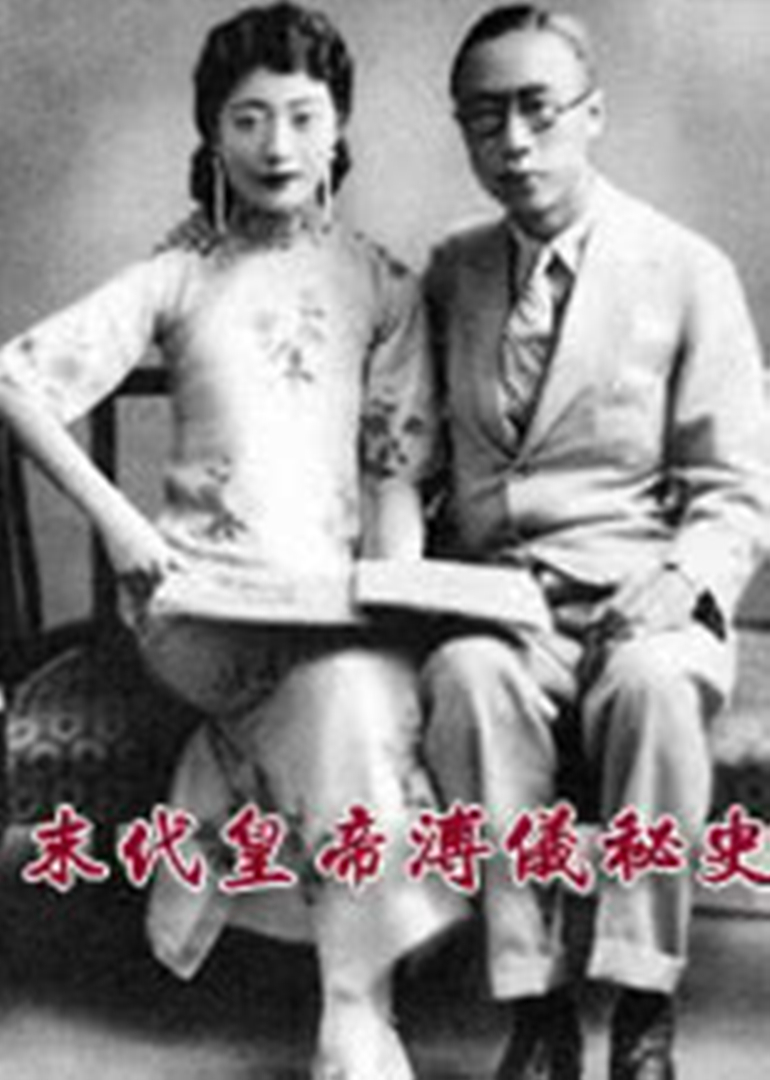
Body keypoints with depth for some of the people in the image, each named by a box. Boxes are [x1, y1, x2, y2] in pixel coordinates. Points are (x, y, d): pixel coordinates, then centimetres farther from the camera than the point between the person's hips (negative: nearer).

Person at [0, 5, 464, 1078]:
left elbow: (397, 466, 7)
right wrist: (117, 521, -11)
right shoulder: (178, 278, 6)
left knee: (361, 688, -32)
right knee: (350, 687, -31)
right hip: (204, 592, -2)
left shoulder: (381, 286, 12)